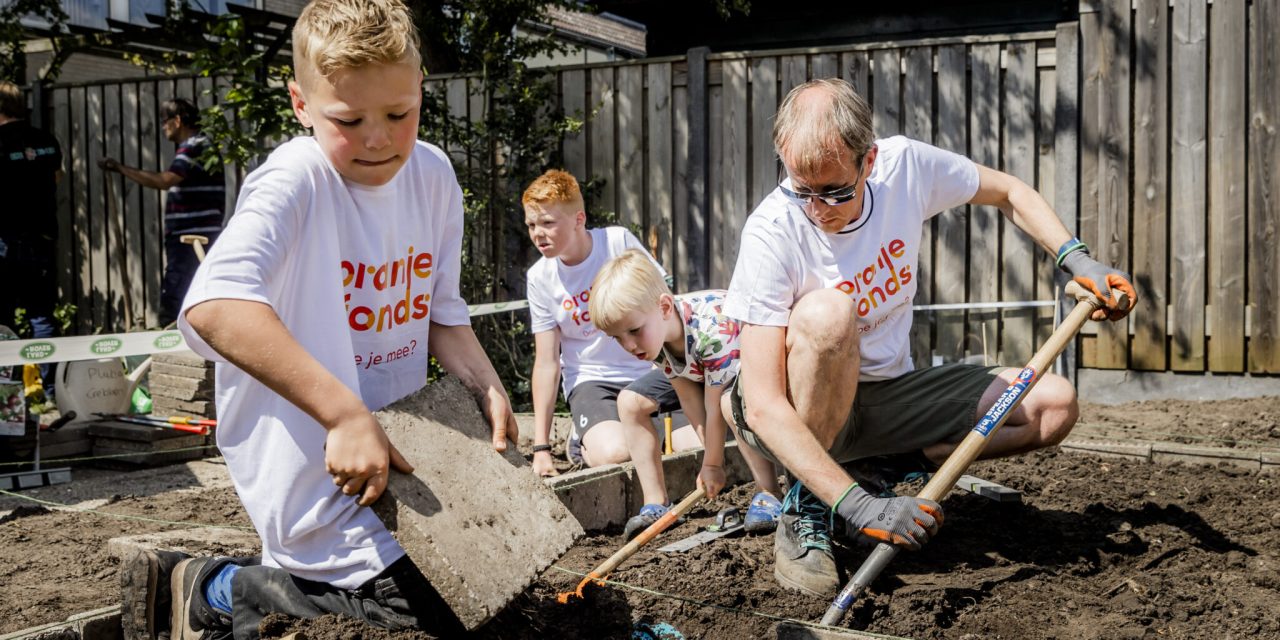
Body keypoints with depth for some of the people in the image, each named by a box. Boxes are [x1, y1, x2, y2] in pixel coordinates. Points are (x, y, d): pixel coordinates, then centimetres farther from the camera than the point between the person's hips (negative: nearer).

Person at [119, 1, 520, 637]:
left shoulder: (432, 175, 1)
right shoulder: (294, 183, -21)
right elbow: (214, 306, -38)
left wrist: (487, 386, -7)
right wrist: (345, 413, -41)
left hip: (394, 445, 8)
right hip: (305, 458, -8)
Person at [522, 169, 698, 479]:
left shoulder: (618, 241, -8)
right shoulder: (539, 278, -3)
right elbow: (547, 362, -2)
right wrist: (541, 447, -6)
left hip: (648, 370, 1)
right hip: (591, 380, -1)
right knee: (614, 453, -32)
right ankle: (586, 439, 5)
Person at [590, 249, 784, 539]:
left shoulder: (712, 330, -41)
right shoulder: (653, 335, -18)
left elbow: (714, 406, -31)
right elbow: (690, 401, -15)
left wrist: (713, 464, -22)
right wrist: (712, 458, -19)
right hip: (700, 371, 7)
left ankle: (769, 493, -27)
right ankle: (656, 503, -6)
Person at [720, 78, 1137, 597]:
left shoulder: (905, 165, -14)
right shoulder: (772, 233, -27)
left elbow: (1008, 192, 8)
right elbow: (765, 406, -31)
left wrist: (1078, 261, -6)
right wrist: (859, 508, -39)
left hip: (888, 393, 5)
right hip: (798, 410, -5)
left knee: (1054, 406, -8)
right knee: (826, 312, -37)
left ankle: (879, 469, 0)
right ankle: (804, 508, -18)